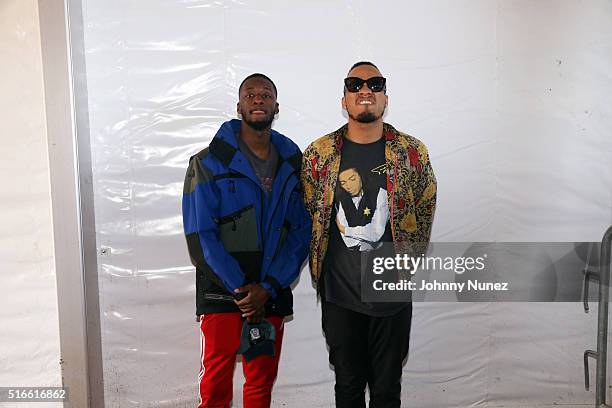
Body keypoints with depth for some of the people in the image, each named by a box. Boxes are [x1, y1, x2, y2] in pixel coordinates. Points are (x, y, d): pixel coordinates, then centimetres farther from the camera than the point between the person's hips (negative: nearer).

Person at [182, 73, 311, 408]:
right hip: (221, 295, -3)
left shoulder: (292, 163, 6)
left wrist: (267, 289, -10)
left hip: (272, 295, 3)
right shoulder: (209, 162, -2)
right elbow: (200, 235, -8)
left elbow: (301, 232, 1)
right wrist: (240, 290, -12)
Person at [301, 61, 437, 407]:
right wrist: (320, 266, 7)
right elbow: (305, 214, 6)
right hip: (339, 295, 0)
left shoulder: (413, 153, -3)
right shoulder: (318, 155, -3)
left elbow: (425, 210, 8)